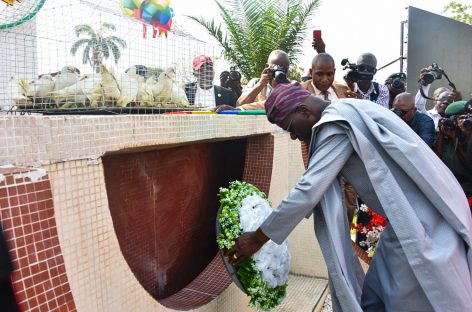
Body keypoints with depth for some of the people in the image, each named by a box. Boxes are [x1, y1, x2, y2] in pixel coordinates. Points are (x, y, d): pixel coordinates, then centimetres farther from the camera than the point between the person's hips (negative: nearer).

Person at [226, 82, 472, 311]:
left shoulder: (338, 122, -19)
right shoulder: (341, 117, 11)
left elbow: (308, 191, -22)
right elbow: (318, 188, 16)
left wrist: (257, 238, -13)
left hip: (423, 223, -9)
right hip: (412, 218, 9)